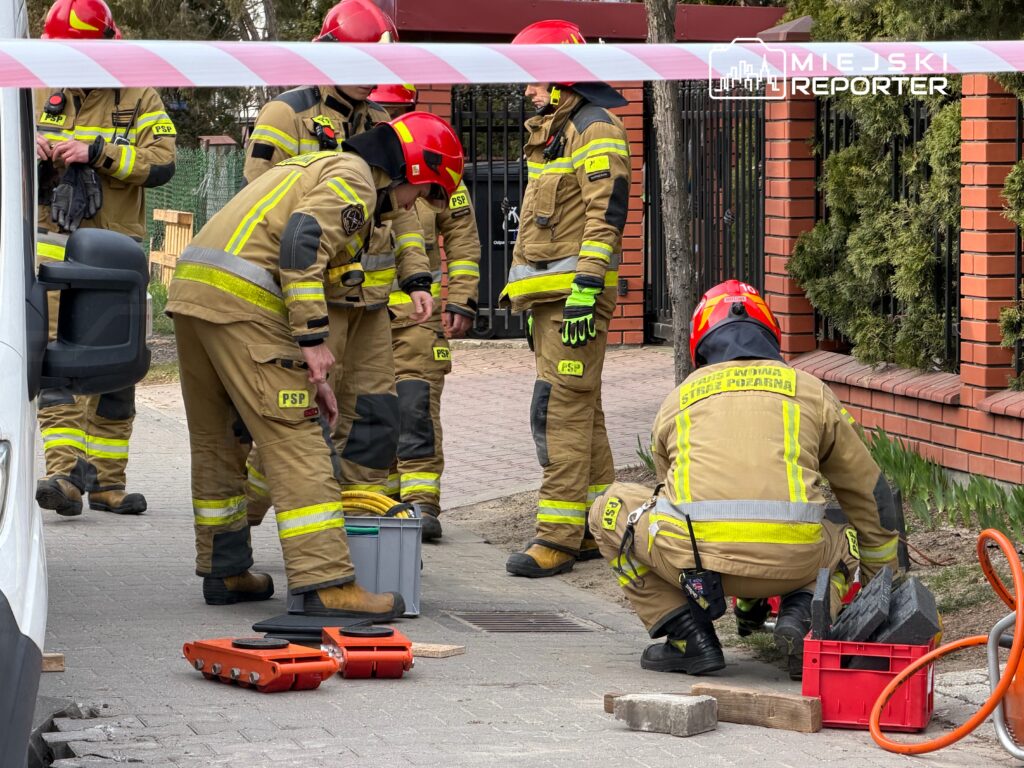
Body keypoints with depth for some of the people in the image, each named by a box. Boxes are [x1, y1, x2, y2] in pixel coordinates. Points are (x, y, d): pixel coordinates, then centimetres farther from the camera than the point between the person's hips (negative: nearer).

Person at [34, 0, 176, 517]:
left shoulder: (138, 99, 3)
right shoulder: (42, 97, 10)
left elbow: (161, 163, -11)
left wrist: (98, 151, -21)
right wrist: (28, 151, -8)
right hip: (54, 245, 0)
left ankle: (106, 479, 14)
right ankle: (64, 471, -23)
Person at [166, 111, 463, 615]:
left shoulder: (320, 168, 30)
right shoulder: (355, 178, 0)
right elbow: (302, 239, -19)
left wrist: (309, 375, 26)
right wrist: (314, 338, -18)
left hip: (191, 289, 10)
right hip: (239, 297, -10)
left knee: (217, 440, 20)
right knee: (296, 442, -9)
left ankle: (224, 571, 29)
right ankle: (326, 583, -13)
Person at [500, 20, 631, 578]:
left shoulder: (595, 130, -11)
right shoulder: (550, 133, 20)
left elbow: (606, 215, -19)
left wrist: (584, 291, -25)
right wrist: (534, 305, 24)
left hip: (577, 292, -10)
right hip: (551, 295, 10)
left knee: (560, 411, -12)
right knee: (579, 410, 12)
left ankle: (559, 537, -13)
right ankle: (596, 529, 18)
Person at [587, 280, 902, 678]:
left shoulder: (678, 399, 28)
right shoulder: (810, 389, 25)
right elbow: (870, 494, 33)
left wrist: (746, 600, 55)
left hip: (694, 555, -1)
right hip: (790, 562, 1)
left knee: (610, 510, 28)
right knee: (844, 542, 36)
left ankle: (688, 637, 14)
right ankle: (803, 612, 3)